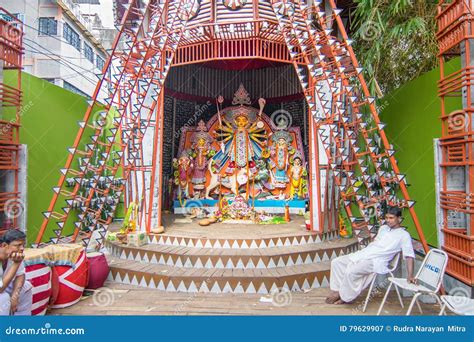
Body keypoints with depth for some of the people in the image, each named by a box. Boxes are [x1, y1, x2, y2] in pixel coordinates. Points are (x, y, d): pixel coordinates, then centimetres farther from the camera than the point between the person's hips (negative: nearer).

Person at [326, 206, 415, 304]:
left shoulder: (404, 235, -4)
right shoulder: (383, 228, 17)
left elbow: (409, 255, -10)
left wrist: (410, 275, -19)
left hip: (376, 261, -8)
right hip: (363, 253, 8)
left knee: (350, 271, -30)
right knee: (336, 262, -2)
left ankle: (344, 296, -8)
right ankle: (337, 289, 4)